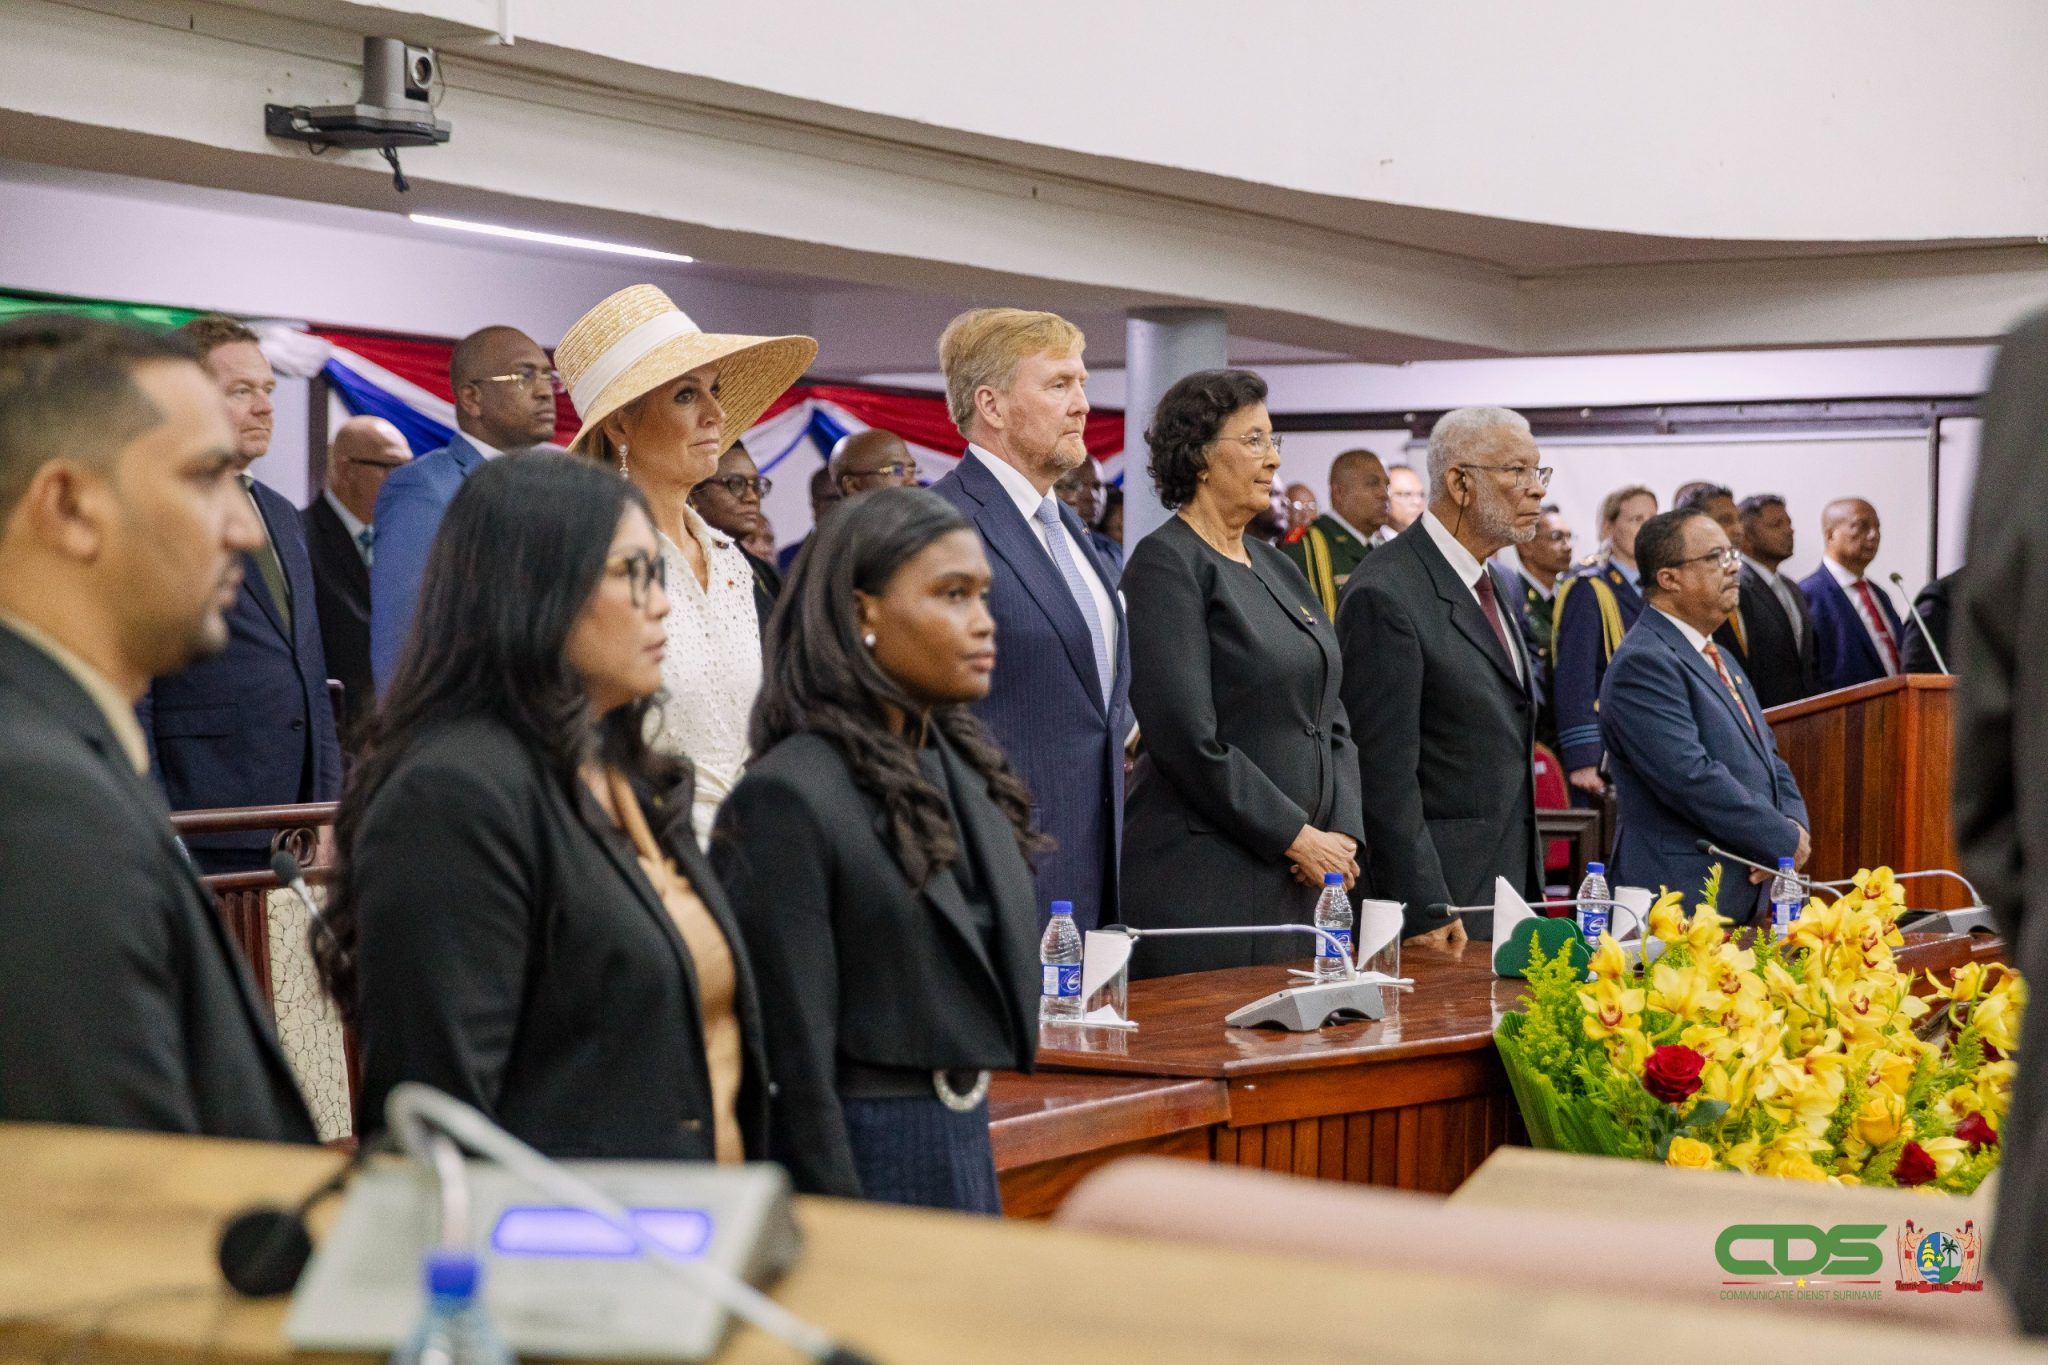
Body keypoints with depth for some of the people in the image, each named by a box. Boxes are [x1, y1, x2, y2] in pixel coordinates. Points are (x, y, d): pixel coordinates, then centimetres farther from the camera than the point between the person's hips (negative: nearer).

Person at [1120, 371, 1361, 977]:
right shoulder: (1165, 564, -9)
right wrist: (1296, 836, -13)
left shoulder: (1275, 567, 16)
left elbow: (1331, 719, 17)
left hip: (1299, 880, 8)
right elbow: (1189, 739, -16)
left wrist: (1341, 834, 0)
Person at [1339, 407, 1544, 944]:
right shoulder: (1386, 595, -16)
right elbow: (1385, 773, -18)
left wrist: (1528, 894, 18)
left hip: (1507, 884, 9)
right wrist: (1425, 913, -20)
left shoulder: (1483, 584, 15)